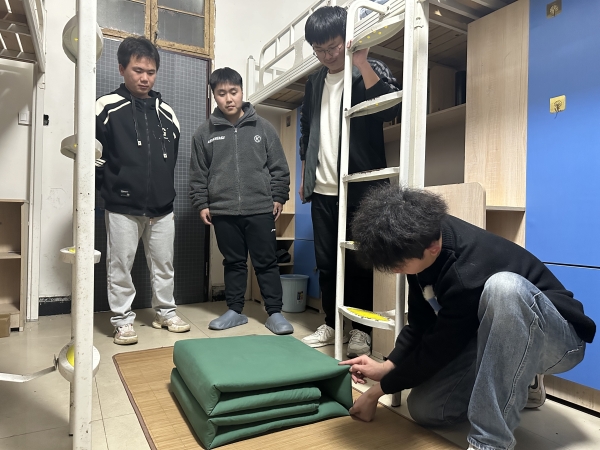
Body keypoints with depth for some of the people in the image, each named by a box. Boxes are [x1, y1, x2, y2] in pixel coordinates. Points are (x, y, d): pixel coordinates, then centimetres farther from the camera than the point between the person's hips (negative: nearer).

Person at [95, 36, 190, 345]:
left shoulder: (166, 112, 10)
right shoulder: (107, 107, -3)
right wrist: (105, 185, -1)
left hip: (162, 207, 4)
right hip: (122, 206, -3)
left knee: (163, 264, 12)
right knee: (120, 266, 5)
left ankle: (165, 312, 27)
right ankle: (123, 320, 19)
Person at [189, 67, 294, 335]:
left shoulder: (262, 127, 4)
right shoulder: (204, 132, 7)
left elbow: (279, 167, 6)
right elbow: (197, 174, 9)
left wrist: (279, 197, 1)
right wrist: (201, 204, 3)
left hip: (260, 209, -1)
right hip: (223, 212, 2)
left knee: (266, 262, 4)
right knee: (233, 262, 12)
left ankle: (275, 312, 13)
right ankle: (235, 311, 24)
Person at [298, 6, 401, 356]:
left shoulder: (371, 70, -1)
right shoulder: (315, 82, 16)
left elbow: (391, 109, -20)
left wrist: (361, 62, -18)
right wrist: (305, 177, 19)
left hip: (358, 187, -5)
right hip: (322, 190, 6)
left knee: (358, 261, 1)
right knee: (326, 261, 10)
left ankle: (362, 329, 16)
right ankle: (331, 324, 24)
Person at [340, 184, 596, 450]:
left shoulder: (466, 274, -37)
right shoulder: (428, 235, -13)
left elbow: (438, 350, -21)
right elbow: (421, 321, 1)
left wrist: (378, 391, -8)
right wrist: (387, 366, -6)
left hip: (558, 337, -7)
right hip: (495, 337, 7)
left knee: (503, 287, -41)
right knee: (424, 408, -5)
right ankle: (519, 383, 17)